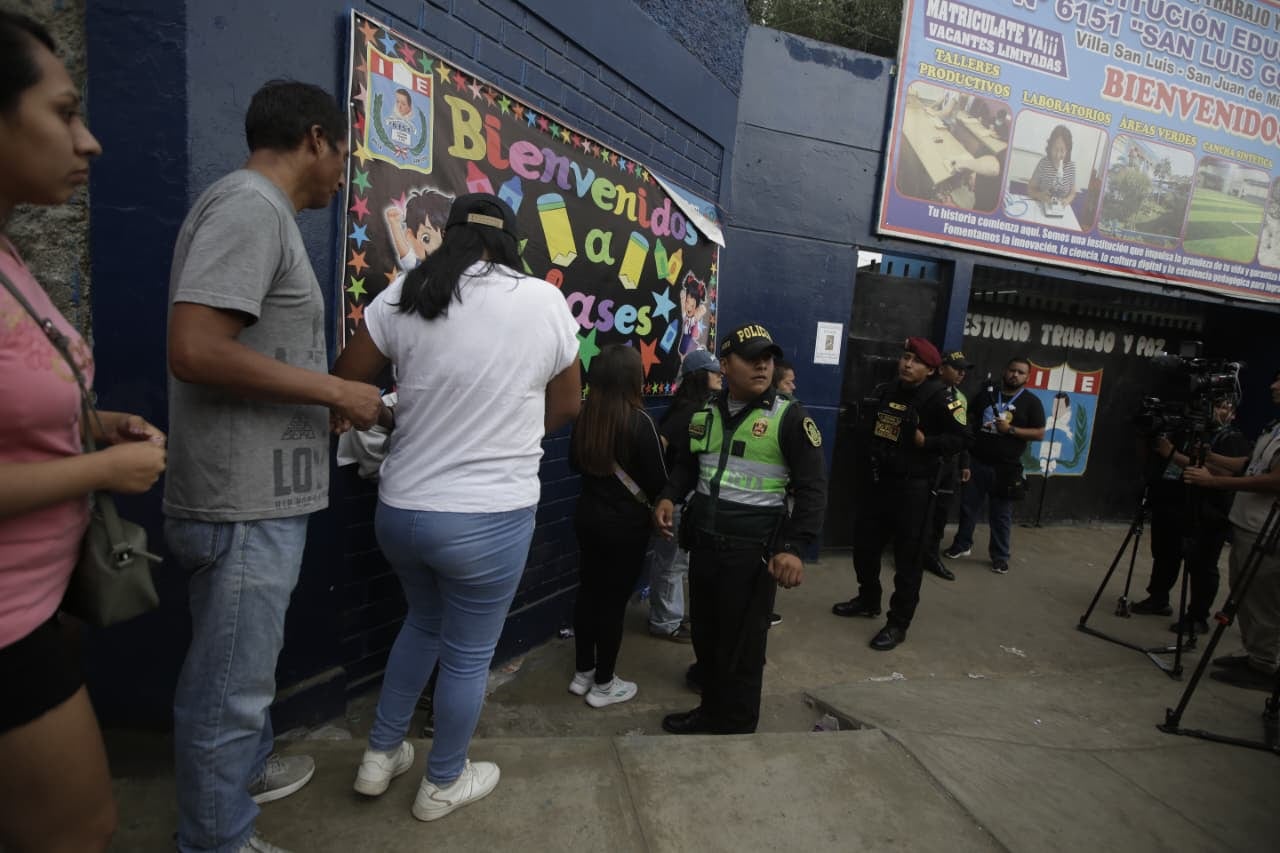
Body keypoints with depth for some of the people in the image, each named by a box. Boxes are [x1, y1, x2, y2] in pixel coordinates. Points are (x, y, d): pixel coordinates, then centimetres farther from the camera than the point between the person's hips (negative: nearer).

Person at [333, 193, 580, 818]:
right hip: (491, 519, -3)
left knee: (424, 622, 29)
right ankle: (442, 785, 39)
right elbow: (565, 408, 3)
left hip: (400, 510, 4)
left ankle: (380, 756, 44)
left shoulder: (403, 296, -3)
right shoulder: (545, 301, -8)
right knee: (468, 654, 17)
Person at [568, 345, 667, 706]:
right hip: (626, 524, -6)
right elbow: (658, 482, -14)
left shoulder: (585, 415, -3)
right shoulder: (640, 421, -20)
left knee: (588, 592, 17)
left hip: (588, 516, 6)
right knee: (614, 600, 7)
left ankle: (582, 673, 31)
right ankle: (603, 685, 21)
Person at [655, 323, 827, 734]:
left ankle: (735, 726, 26)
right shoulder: (704, 416, 9)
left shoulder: (790, 417, -8)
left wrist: (794, 546, -18)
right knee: (705, 635, 17)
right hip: (703, 542, 6)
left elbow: (812, 487, -9)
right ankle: (710, 710, 38)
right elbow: (686, 466, 21)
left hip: (753, 548, -5)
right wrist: (669, 498, 1)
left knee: (741, 643, 6)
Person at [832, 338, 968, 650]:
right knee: (865, 545, 16)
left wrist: (925, 442, -24)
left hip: (912, 487, -7)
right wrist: (864, 468, 13)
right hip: (876, 481, 7)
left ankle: (898, 623, 14)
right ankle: (868, 600, 37)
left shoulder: (939, 397, -11)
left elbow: (959, 439, -11)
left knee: (908, 558, 2)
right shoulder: (887, 391, 8)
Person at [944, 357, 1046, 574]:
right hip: (976, 462, 3)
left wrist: (1010, 429, -16)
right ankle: (962, 544, 27)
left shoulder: (1031, 402, 0)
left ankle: (1000, 556, 17)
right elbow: (969, 419, 14)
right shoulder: (987, 393, 7)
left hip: (1006, 468, -2)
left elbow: (1039, 433, -4)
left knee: (1001, 515, 5)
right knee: (968, 507, 11)